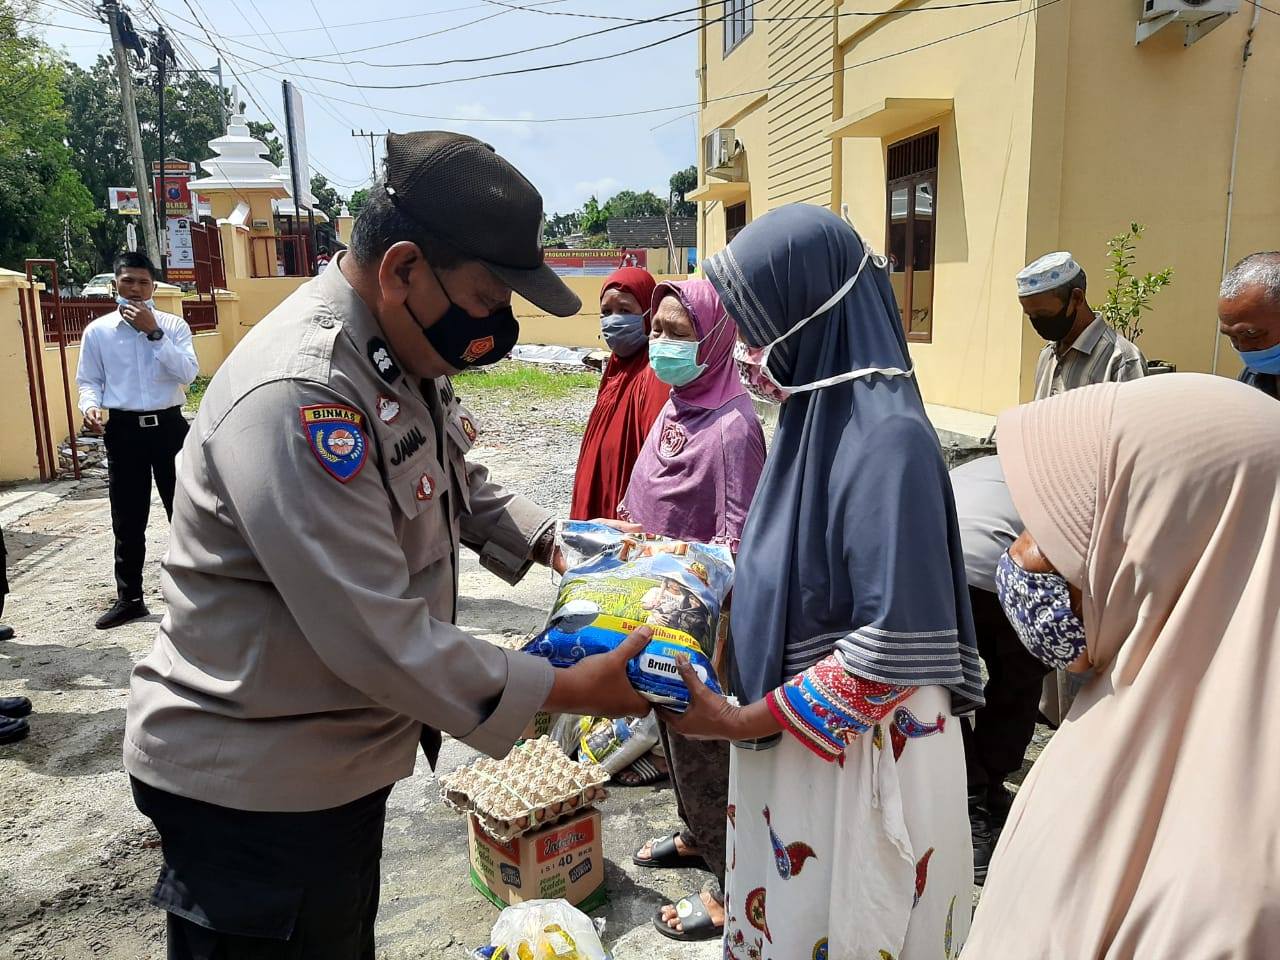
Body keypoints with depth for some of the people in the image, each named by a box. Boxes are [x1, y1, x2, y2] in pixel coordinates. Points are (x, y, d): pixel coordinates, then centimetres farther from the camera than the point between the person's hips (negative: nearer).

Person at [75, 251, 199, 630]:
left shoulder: (174, 325, 2)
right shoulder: (97, 331, 4)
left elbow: (188, 373, -11)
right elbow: (89, 381, 6)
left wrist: (154, 333, -17)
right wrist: (91, 407, -15)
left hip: (168, 425, -1)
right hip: (123, 430, 1)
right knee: (127, 521, 9)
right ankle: (129, 598, 23)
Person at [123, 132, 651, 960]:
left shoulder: (406, 357, 1)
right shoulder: (299, 397, -30)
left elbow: (460, 486, 16)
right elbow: (381, 638, -31)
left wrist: (557, 543, 0)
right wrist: (569, 690, -23)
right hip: (251, 788, -8)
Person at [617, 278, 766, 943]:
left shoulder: (732, 427, -22)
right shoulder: (677, 406, 4)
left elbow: (737, 546, -23)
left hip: (704, 617, -8)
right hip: (663, 609, 9)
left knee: (704, 745, 7)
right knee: (674, 732, 24)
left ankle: (730, 888, 26)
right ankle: (697, 837, 47)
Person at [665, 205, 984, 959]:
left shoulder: (887, 433, -22)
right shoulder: (817, 411, 3)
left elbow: (896, 643, -24)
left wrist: (744, 721, -18)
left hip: (862, 751, -7)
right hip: (796, 738, 8)